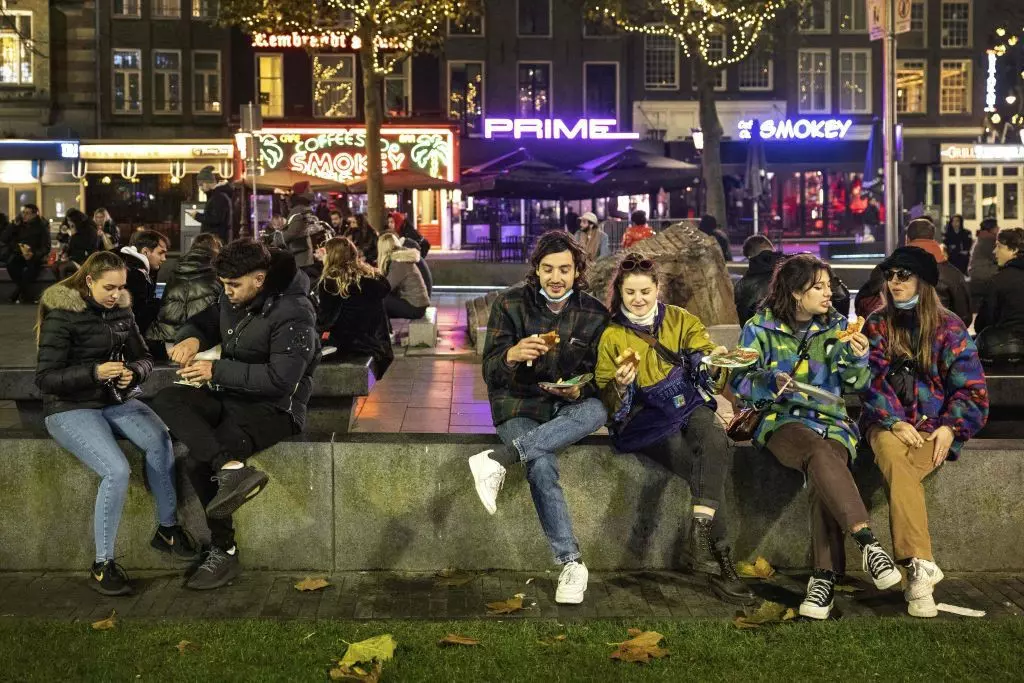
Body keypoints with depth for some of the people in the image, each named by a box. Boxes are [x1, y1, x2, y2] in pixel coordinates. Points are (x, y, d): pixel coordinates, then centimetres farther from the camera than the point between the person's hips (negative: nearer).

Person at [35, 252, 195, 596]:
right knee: (117, 470, -30)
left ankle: (167, 528, -8)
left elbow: (144, 358, 12)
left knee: (160, 440, -26)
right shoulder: (61, 316, -11)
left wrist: (133, 371, -13)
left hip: (116, 400, 5)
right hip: (71, 409, -5)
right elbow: (46, 378, -14)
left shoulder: (120, 310, 7)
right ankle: (102, 565, -17)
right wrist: (95, 372, -27)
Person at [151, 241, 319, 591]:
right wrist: (191, 338, -5)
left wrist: (217, 371, -21)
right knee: (167, 399, -19)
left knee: (199, 461, -26)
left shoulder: (293, 313, -19)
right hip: (229, 395, 9)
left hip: (274, 407, -8)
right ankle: (232, 467, -33)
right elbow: (206, 320, 21)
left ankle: (223, 552, -12)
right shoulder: (234, 299, 5)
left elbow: (280, 379, -24)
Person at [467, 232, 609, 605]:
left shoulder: (595, 314, 0)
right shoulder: (510, 303, -4)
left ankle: (498, 459, -37)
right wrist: (512, 355, -32)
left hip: (569, 405, 2)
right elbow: (490, 372, -8)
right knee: (542, 465, -33)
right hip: (519, 405, -2)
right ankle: (571, 563, -29)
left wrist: (579, 390, -22)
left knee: (596, 411, -34)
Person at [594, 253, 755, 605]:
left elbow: (709, 373, 10)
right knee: (709, 464, -30)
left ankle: (700, 535, -43)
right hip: (644, 417, -2)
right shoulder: (612, 337, 10)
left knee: (713, 439, -35)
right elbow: (608, 400, 7)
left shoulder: (682, 321, 14)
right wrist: (619, 385, -15)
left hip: (690, 405, 2)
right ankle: (718, 557, -30)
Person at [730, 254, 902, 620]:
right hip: (781, 420, -2)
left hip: (831, 421, 2)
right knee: (821, 454, -36)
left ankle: (825, 576, -34)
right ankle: (868, 544, -44)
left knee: (823, 473, -32)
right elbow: (740, 380, 0)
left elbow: (855, 384, 10)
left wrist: (858, 357, -11)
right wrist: (772, 382, -20)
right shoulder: (760, 327, 5)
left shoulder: (837, 326, 13)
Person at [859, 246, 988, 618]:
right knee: (894, 458, -36)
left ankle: (914, 572, -37)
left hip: (934, 425, -1)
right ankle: (920, 565, -43)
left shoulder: (949, 327, 5)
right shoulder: (877, 324, 9)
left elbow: (971, 387, 3)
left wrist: (950, 427, -13)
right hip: (887, 422, 1)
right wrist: (895, 422, -16)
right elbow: (872, 380, -1)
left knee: (899, 472, -34)